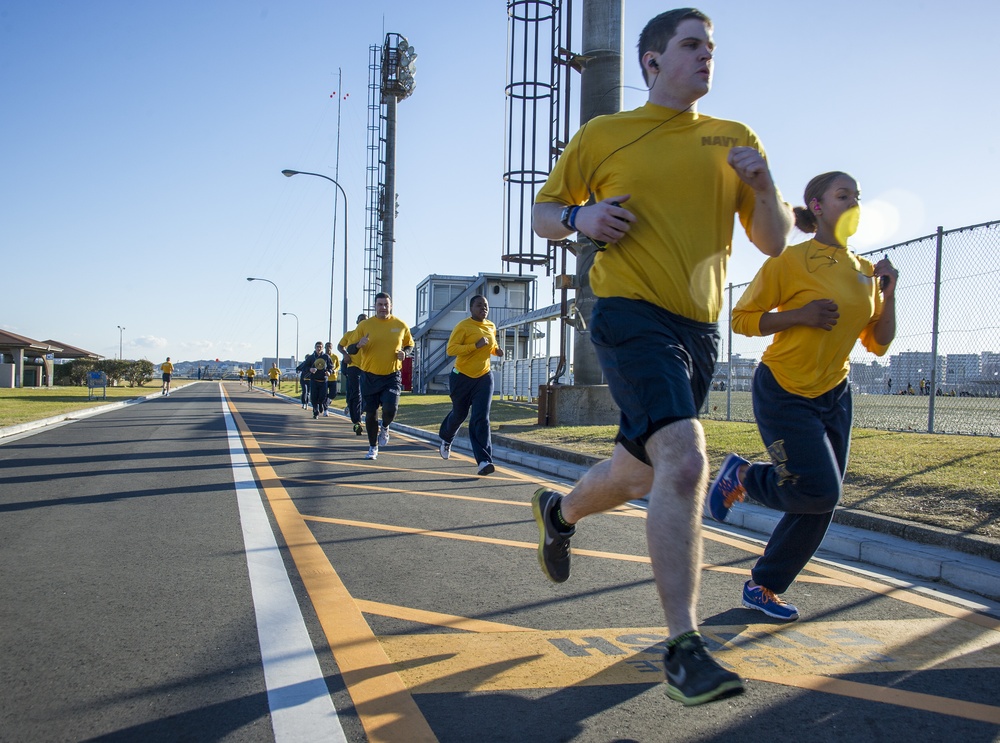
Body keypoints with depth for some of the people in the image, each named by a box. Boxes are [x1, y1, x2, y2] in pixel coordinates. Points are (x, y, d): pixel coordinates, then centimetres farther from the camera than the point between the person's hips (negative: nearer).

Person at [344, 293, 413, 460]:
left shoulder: (401, 326, 1)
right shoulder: (364, 325, -3)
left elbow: (409, 345, 16)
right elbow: (350, 349, 0)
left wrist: (404, 353, -6)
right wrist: (358, 345, -23)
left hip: (392, 376, 0)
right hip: (369, 376, 0)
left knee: (390, 409, -19)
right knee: (371, 413, 6)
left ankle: (384, 428, 17)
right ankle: (373, 447, 26)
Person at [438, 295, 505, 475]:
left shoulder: (491, 327, 7)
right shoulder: (463, 327, -12)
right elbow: (450, 349, -21)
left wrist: (496, 350, 3)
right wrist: (475, 346, -29)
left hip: (484, 378, 3)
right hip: (462, 378, -3)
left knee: (481, 418, -11)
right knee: (459, 415, 15)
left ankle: (484, 461, -18)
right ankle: (446, 438, 50)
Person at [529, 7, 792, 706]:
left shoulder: (736, 140, 13)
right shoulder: (603, 135, 5)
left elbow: (775, 242, 12)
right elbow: (544, 212, 13)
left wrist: (761, 184, -7)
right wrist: (580, 216, -9)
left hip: (700, 329, 6)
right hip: (631, 314, -5)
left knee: (642, 472, 16)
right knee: (684, 460, -25)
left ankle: (559, 509, 48)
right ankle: (684, 647, -17)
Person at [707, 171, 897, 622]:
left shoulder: (866, 272, 8)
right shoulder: (790, 261, -10)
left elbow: (878, 344, 10)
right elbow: (742, 319, -9)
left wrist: (889, 293, -4)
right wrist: (800, 315, -20)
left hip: (835, 397, 7)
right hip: (784, 394, -6)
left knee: (820, 505, 5)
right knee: (820, 491, -16)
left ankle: (764, 586, 21)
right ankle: (742, 475, 13)